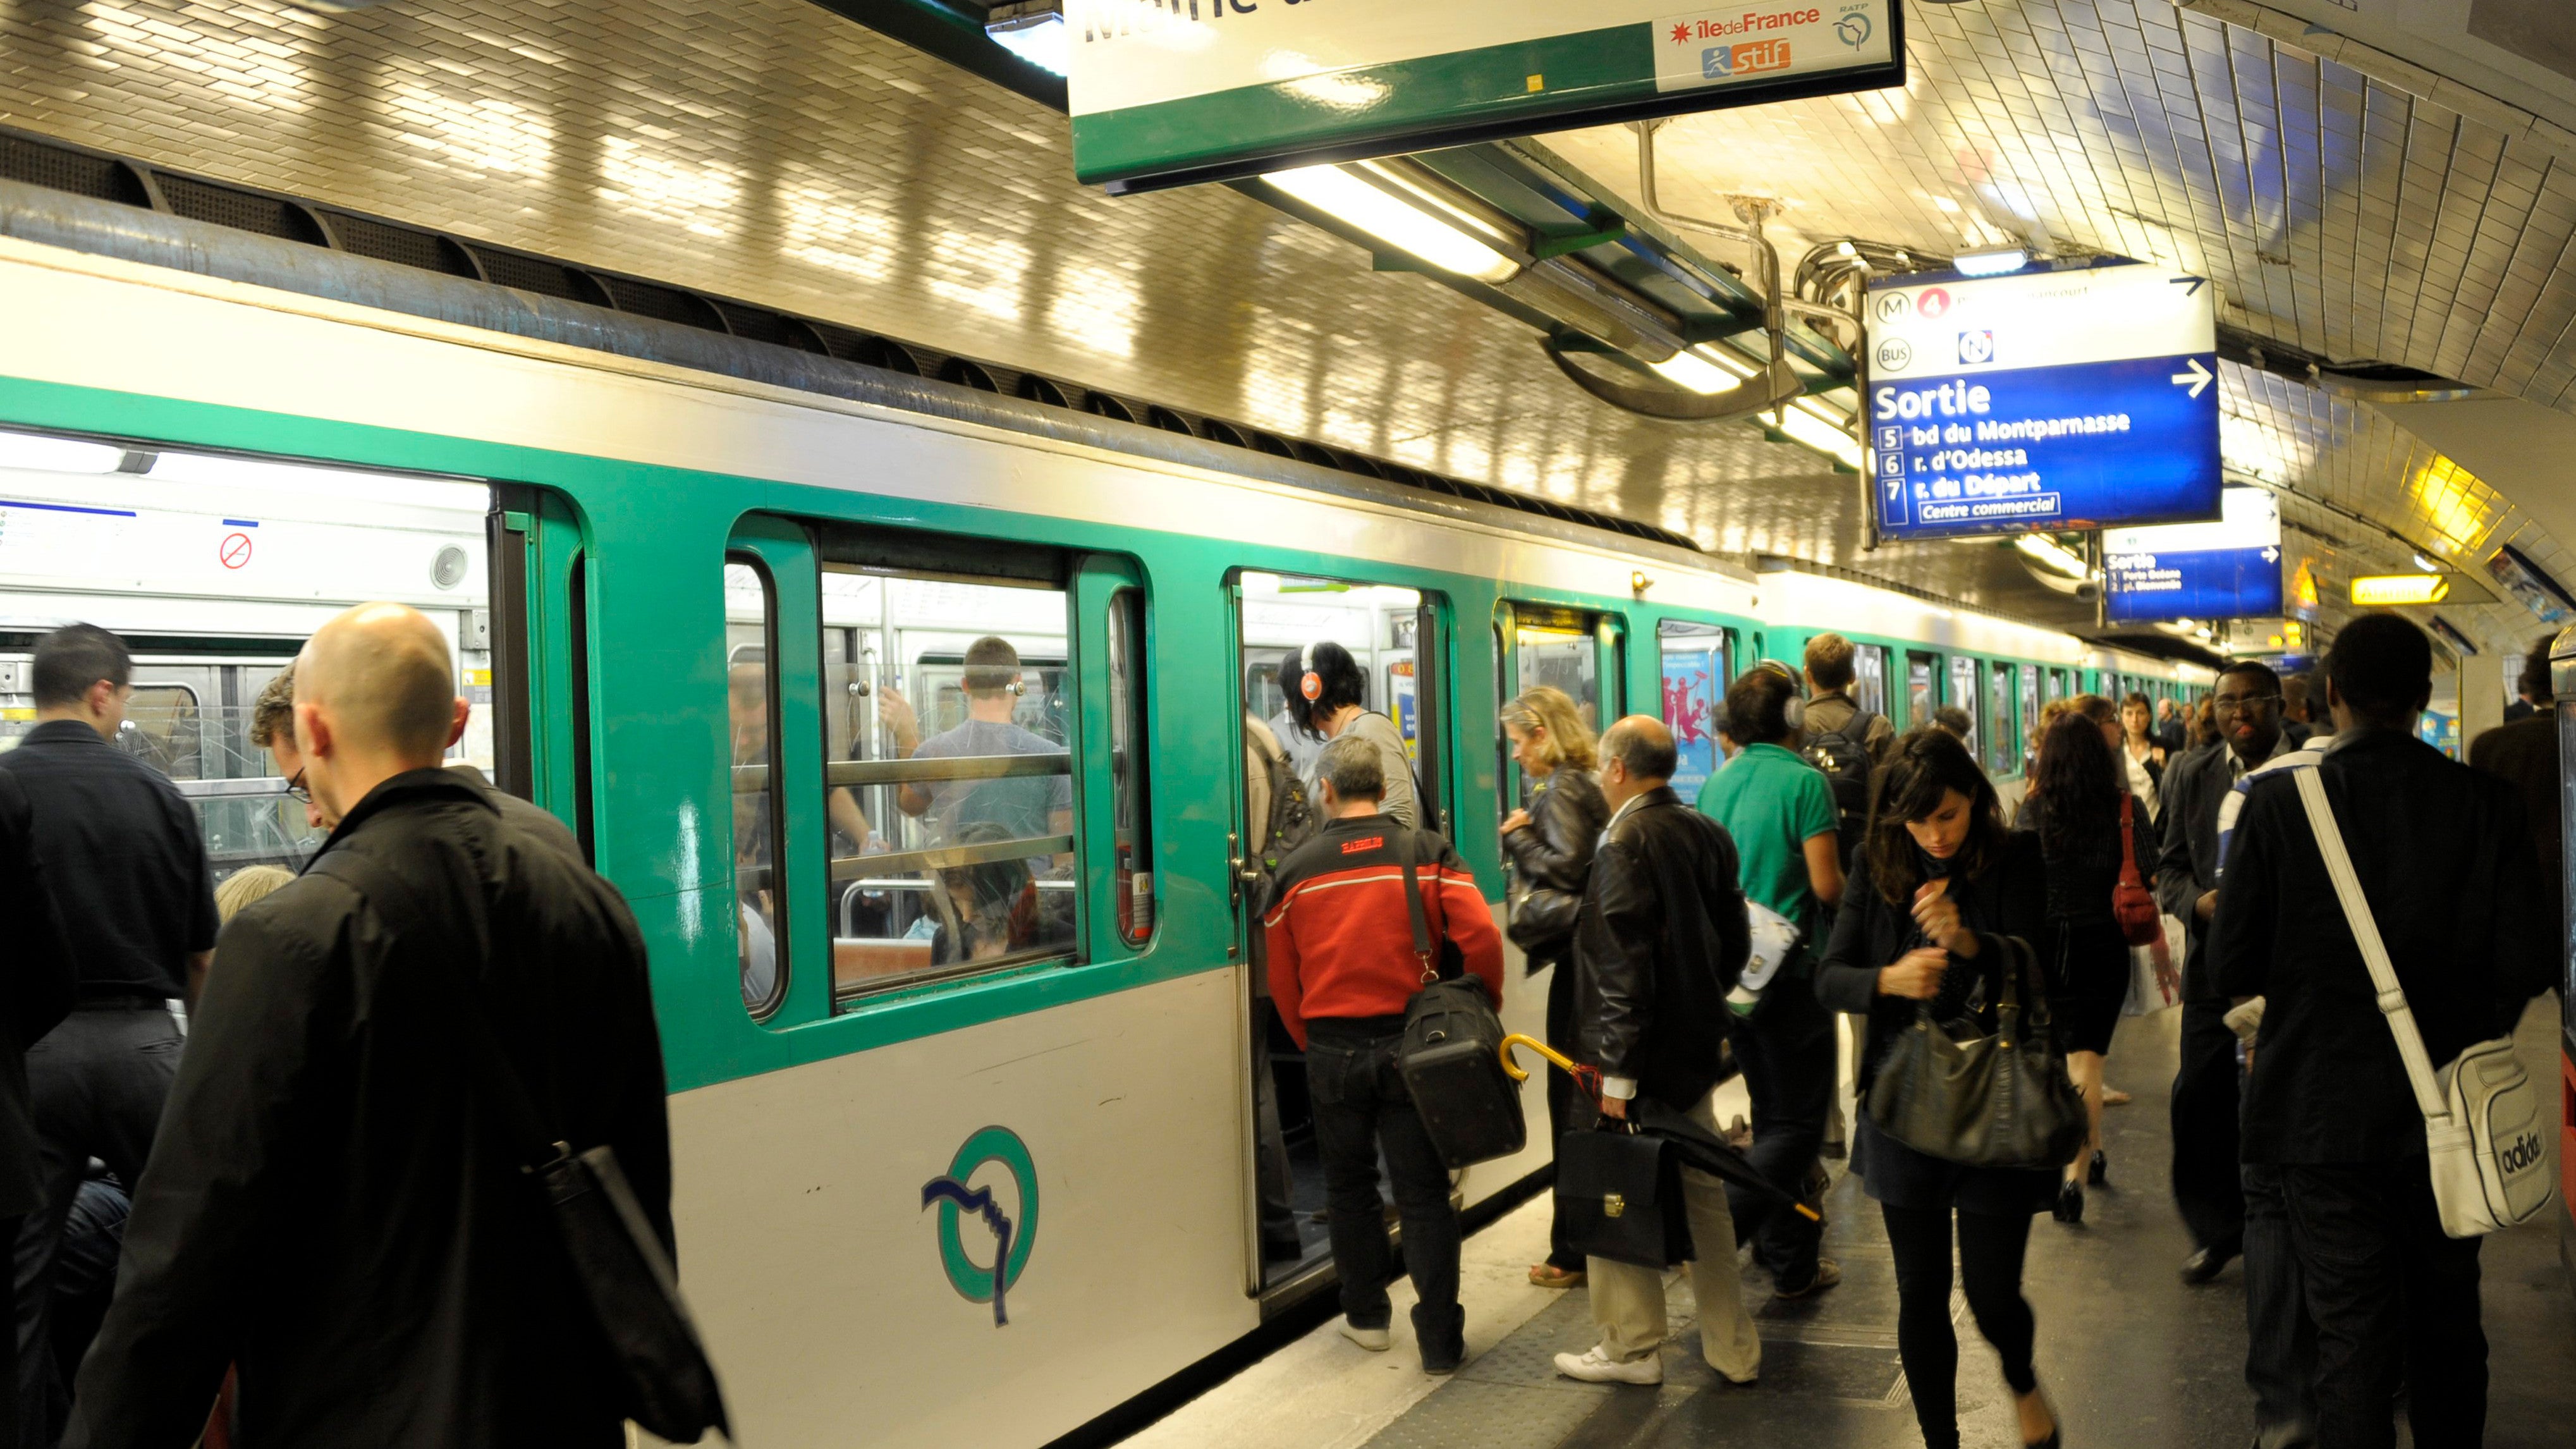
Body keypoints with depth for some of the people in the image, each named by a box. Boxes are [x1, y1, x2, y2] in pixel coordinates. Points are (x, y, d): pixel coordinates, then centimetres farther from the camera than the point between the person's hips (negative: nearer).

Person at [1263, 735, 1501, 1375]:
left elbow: (1282, 981, 4)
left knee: (1349, 1187, 18)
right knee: (1424, 1195, 6)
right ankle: (1440, 1341, 7)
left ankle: (1366, 1316, 29)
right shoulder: (1428, 853, -3)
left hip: (1331, 1051, 1)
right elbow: (1481, 937, -13)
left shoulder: (1296, 869, 0)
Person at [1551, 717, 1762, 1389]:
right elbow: (1735, 943, 13)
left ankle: (1634, 1347, 15)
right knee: (1703, 1194, 15)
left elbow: (1622, 968, -20)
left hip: (1644, 1053, -8)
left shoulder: (1624, 845, -17)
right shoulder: (1708, 834, 6)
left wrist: (1616, 1072, -17)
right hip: (1697, 1045, 8)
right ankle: (1732, 1347, 21)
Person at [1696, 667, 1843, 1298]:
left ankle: (1792, 1261, 24)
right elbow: (1827, 885, -16)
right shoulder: (1804, 780, -13)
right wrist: (1848, 900, 5)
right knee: (1799, 1122, 0)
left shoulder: (1716, 783, 7)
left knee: (1772, 1114, 17)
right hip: (1791, 967, -7)